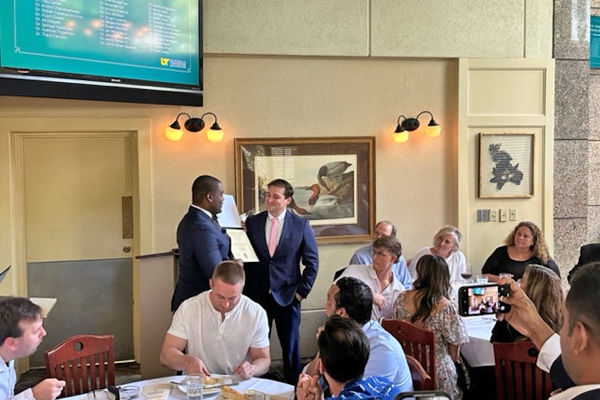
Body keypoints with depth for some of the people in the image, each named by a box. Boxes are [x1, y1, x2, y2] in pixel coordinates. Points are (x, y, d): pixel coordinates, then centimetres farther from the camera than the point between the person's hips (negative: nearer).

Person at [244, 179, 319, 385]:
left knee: (290, 344, 10)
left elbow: (312, 262, 1)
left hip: (287, 296, -1)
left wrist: (302, 291, -3)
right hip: (257, 295, 2)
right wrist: (244, 286, -3)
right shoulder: (252, 222, 2)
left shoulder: (301, 224, -2)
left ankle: (294, 385, 24)